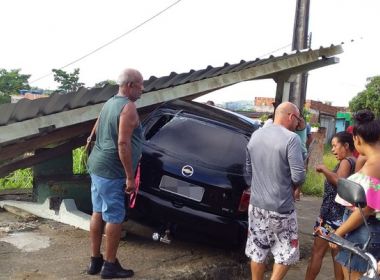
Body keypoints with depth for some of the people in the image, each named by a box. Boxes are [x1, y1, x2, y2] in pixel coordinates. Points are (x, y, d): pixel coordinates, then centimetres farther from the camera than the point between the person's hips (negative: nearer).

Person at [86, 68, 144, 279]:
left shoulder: (109, 103, 14)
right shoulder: (128, 107, -14)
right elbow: (123, 144, -22)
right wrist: (130, 177, -19)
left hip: (97, 166, 10)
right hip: (111, 170, -9)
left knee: (98, 213, 15)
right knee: (114, 218, 0)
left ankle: (95, 260, 24)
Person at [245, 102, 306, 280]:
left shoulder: (255, 136, 5)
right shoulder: (291, 138, -15)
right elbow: (298, 176, -17)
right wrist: (292, 185, 4)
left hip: (256, 204, 6)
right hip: (281, 207, -6)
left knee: (257, 252, 16)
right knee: (286, 253, 13)